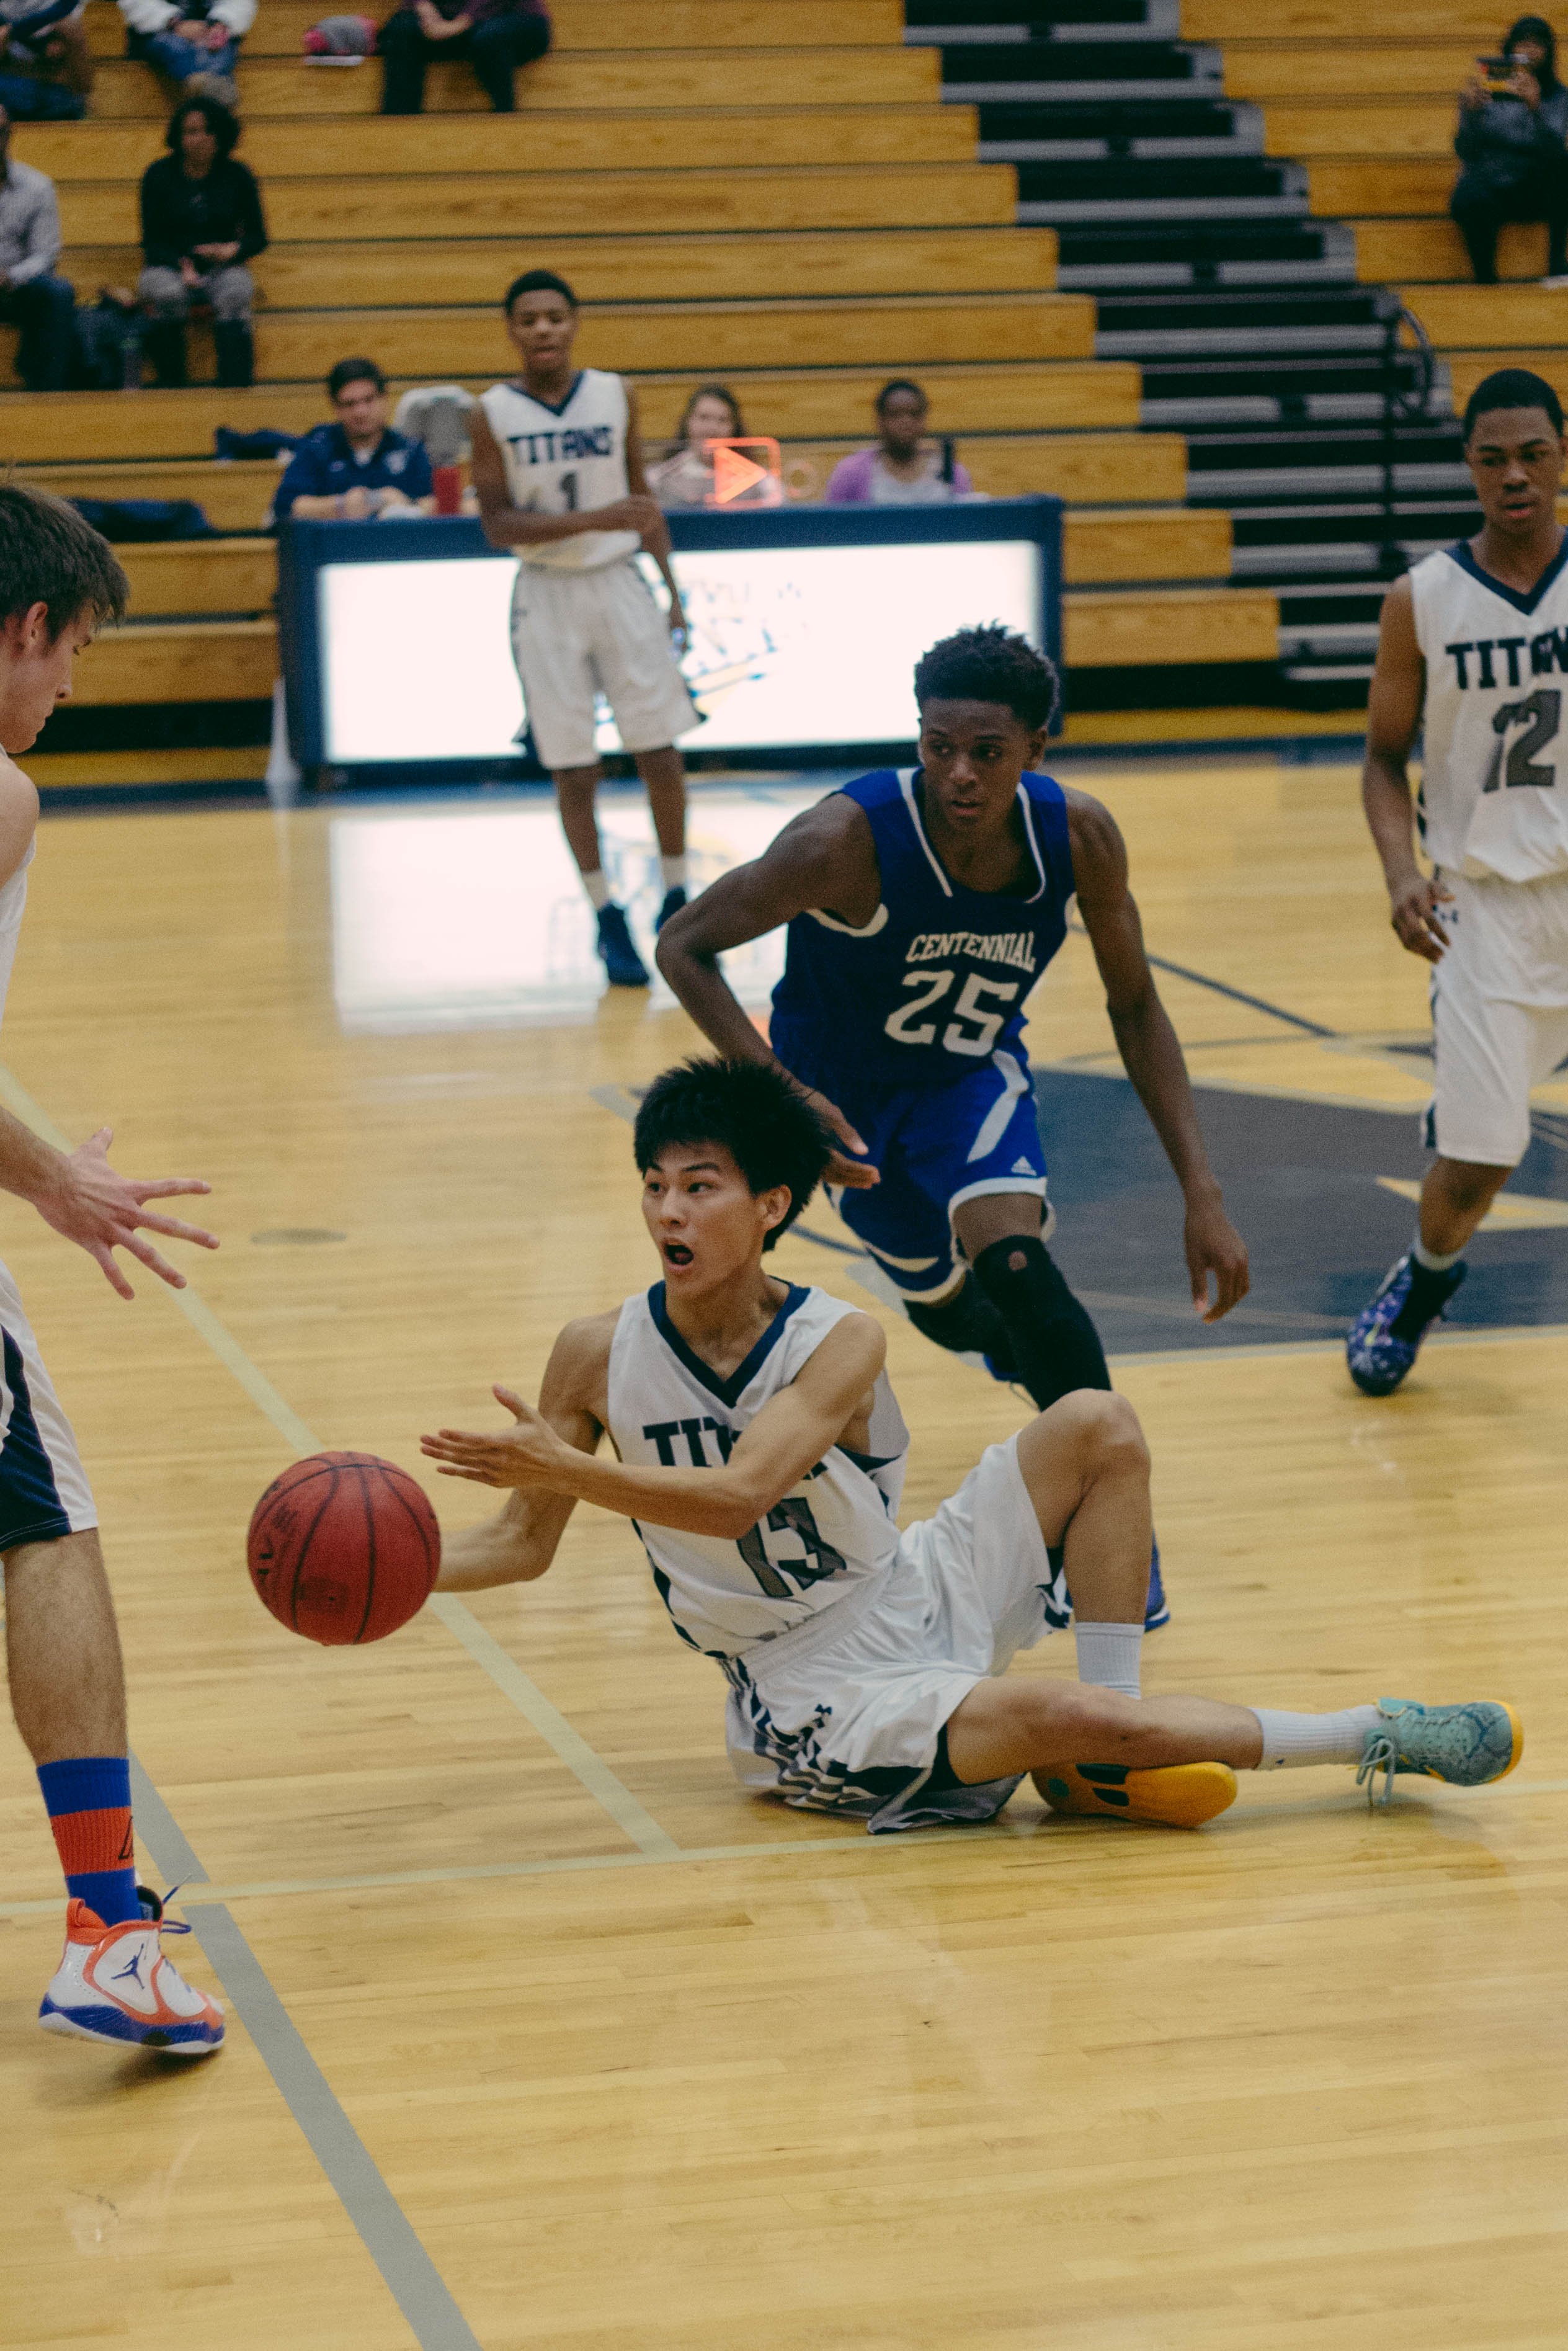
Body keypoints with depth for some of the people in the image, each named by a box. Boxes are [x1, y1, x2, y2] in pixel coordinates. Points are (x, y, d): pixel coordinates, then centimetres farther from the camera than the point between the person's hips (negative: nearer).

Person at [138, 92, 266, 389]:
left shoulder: (236, 176, 5)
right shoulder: (159, 176, 2)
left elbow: (258, 237, 9)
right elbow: (152, 243, 3)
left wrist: (234, 250, -14)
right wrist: (181, 266, -16)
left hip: (222, 269, 0)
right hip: (170, 267, 0)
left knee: (234, 296, -35)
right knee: (168, 294, -37)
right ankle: (171, 387, -29)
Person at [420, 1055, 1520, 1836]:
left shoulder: (841, 1343, -15)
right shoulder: (599, 1356, -12)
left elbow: (736, 1495, -31)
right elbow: (522, 1544, -3)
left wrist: (572, 1469, -43)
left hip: (923, 1596, 3)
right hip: (818, 1699, -3)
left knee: (1097, 1428, -15)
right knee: (1050, 1714, -28)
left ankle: (1111, 1762, -10)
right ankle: (1374, 1736, -10)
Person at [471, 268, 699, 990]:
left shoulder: (615, 395, 1)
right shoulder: (493, 414, -6)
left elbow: (641, 495, 10)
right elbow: (497, 525, -11)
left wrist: (673, 590, 6)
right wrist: (593, 520, -23)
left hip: (620, 584, 2)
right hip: (547, 597, -2)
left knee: (660, 752, 1)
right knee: (573, 768, 1)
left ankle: (676, 899, 16)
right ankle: (606, 917, 12)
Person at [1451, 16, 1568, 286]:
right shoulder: (1485, 90, 2)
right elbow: (1466, 152, -6)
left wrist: (1535, 108, -33)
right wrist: (1471, 111, -24)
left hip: (1531, 193, 2)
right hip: (1487, 181, -1)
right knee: (1470, 201, -38)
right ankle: (1485, 281, -25)